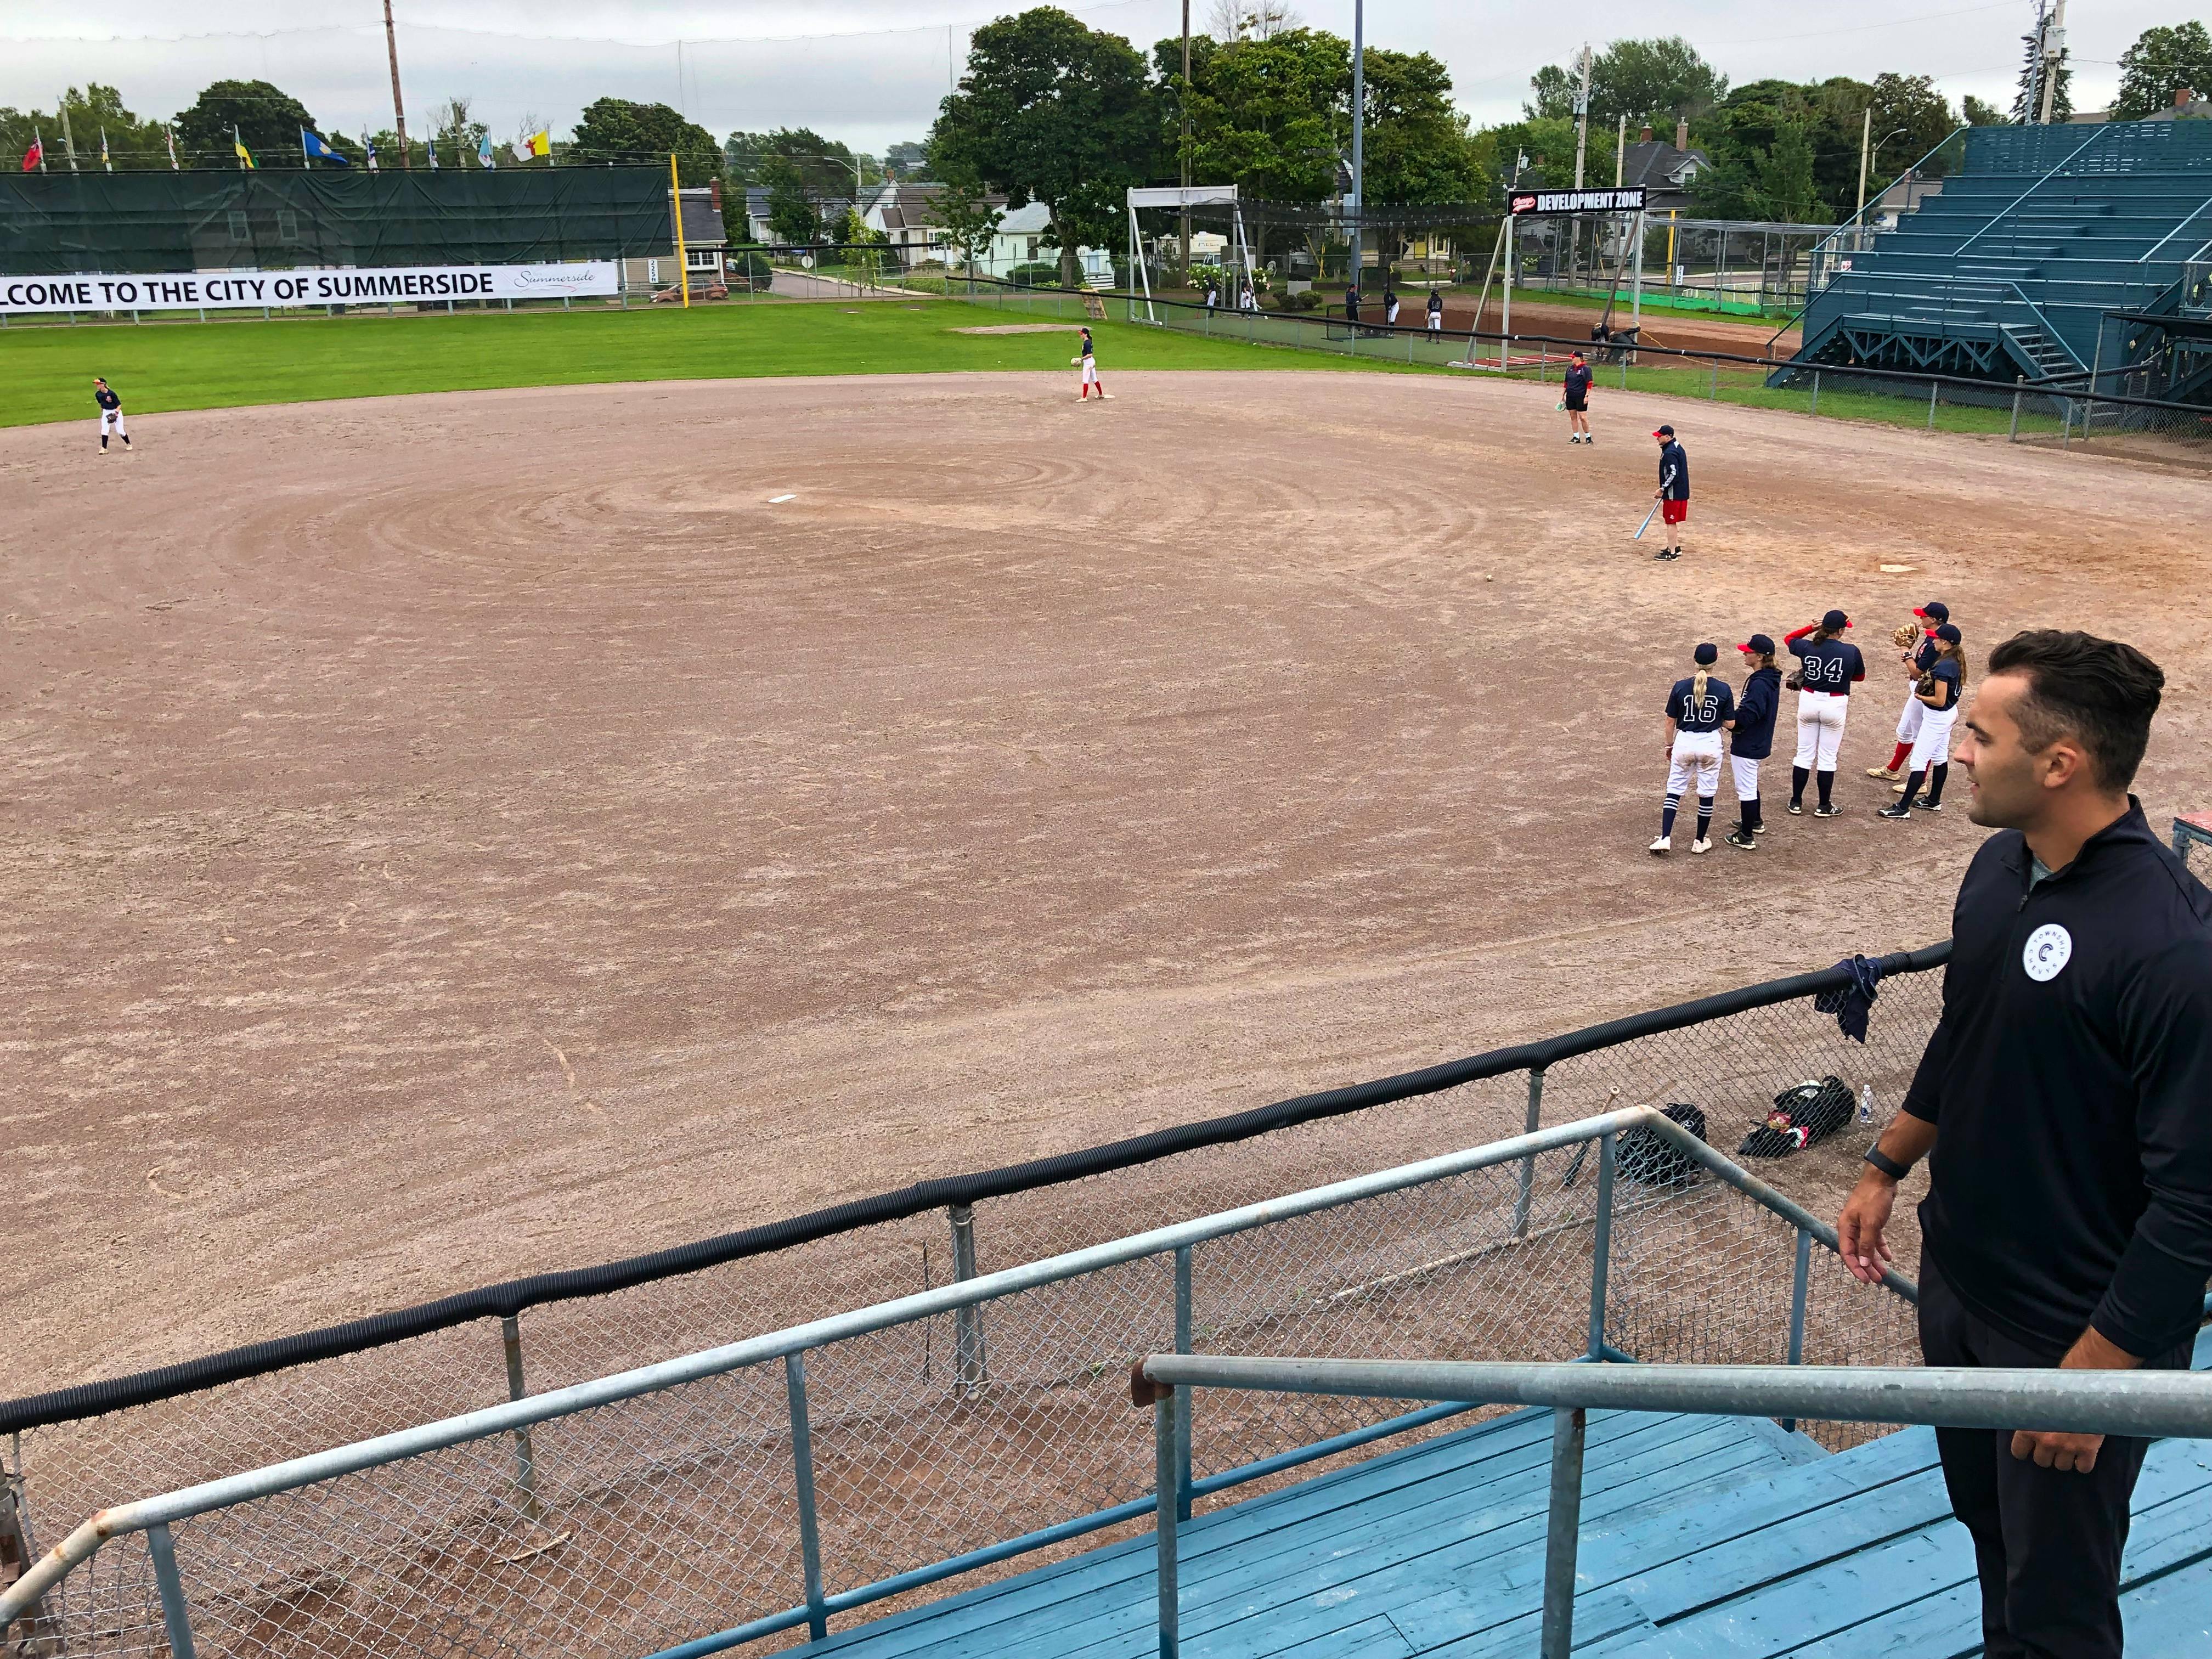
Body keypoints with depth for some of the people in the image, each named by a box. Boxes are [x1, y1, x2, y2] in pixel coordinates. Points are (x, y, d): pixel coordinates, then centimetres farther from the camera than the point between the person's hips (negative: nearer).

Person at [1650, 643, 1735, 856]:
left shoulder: (1680, 687, -7)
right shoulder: (1723, 689, -8)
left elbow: (1670, 721, -1)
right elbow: (1730, 724, -4)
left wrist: (1669, 746, 13)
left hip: (1684, 742, 0)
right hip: (1711, 743, 0)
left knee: (1674, 790, 8)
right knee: (1706, 794, 11)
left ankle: (1665, 838, -2)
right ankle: (1701, 842, 20)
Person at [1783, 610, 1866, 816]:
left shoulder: (1807, 648, -8)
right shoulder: (1851, 651, -13)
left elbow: (1788, 639, 15)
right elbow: (1860, 676, 4)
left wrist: (1811, 628, 5)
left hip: (1808, 701, 2)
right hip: (1835, 706, -2)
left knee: (1804, 754, 12)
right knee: (1827, 757, 7)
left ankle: (1796, 802, 17)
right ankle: (1824, 806, 15)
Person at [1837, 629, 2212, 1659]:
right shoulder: (2001, 866, -3)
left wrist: (2096, 1368, -21)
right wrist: (1886, 1169, 17)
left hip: (2075, 1329, -7)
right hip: (1956, 1276, 7)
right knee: (1987, 1523, 27)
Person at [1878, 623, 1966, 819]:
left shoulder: (1943, 666, -27)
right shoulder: (1956, 661, 3)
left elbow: (1939, 700, -27)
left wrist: (1920, 696, -11)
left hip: (1937, 718, -11)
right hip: (1949, 713, 11)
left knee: (1919, 762, -7)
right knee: (1940, 758, 20)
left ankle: (1903, 808, -4)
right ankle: (1934, 801, 34)